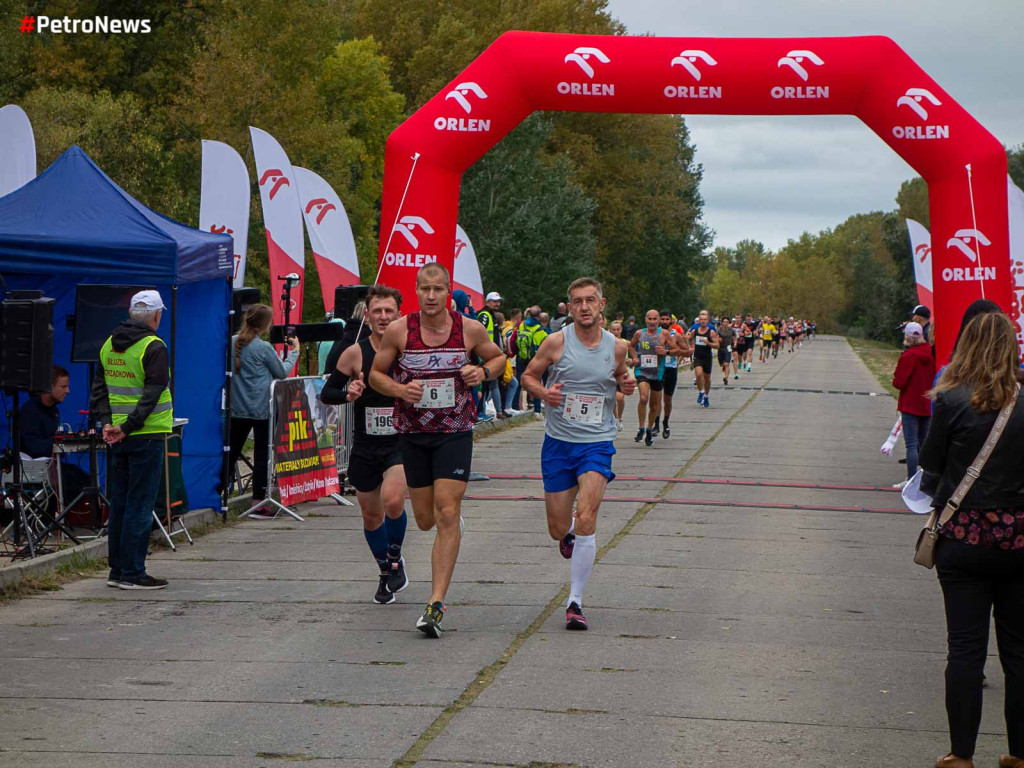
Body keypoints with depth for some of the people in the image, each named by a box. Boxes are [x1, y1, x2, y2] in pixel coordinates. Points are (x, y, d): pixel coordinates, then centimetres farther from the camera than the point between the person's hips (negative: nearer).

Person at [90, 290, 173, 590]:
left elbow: (99, 388, 9)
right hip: (146, 437, -7)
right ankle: (132, 573, -2)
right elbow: (152, 394, -18)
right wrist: (128, 427, -17)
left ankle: (117, 570, 17)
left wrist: (106, 422, 0)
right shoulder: (153, 348, -12)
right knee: (140, 505, -4)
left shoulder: (109, 345, 11)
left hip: (118, 439, 7)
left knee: (119, 504, 12)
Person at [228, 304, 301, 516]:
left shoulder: (232, 343, 2)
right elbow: (283, 373, -1)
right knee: (262, 455, 0)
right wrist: (294, 351, 13)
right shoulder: (264, 348, -13)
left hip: (236, 408, 5)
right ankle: (258, 502, 0)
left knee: (231, 451, 13)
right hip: (261, 409, -5)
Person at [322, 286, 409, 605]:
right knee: (371, 514, 11)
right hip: (365, 445, 2)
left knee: (392, 500, -26)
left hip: (401, 443, -2)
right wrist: (347, 395, -19)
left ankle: (395, 558, 2)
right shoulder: (355, 353, -5)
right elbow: (326, 393, 1)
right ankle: (386, 574, 35)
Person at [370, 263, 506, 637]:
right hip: (412, 433, 1)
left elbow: (499, 357, 12)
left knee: (447, 514, -13)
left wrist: (483, 372, -10)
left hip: (455, 433, -1)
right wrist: (400, 389, -16)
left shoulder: (469, 330, -6)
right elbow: (376, 374, 4)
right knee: (425, 519, 7)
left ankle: (436, 604, -13)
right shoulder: (398, 331, -7)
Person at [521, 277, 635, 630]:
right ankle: (569, 534, 47)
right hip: (558, 442, 1)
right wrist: (543, 392, -16)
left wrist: (626, 384, -3)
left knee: (586, 520, -18)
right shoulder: (557, 342, -6)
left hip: (597, 444, 0)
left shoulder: (616, 347, 0)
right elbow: (528, 375, 5)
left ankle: (575, 601, -9)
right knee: (558, 529, 7)